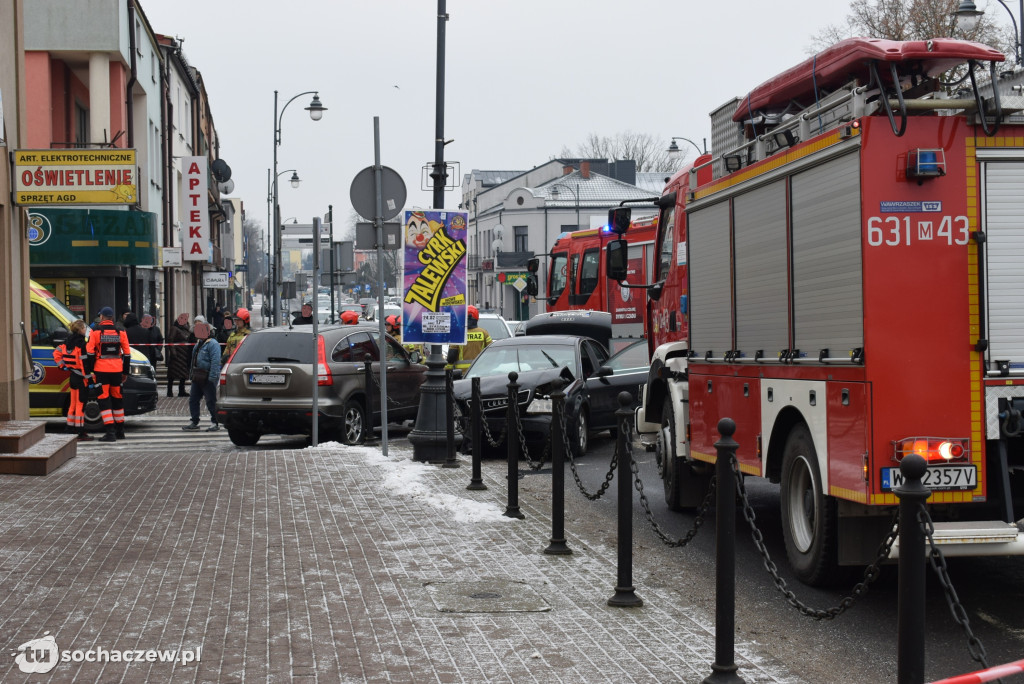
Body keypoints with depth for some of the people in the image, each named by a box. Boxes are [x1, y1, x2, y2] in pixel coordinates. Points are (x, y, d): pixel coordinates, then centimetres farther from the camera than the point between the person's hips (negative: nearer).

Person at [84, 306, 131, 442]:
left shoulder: (96, 332, -4)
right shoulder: (120, 332, 6)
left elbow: (90, 353, -7)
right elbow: (127, 353, 10)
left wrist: (88, 371, 1)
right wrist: (125, 372, 18)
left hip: (101, 371, -4)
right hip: (117, 370, 4)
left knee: (104, 399, -3)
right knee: (117, 398, 15)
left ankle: (110, 431, -13)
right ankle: (120, 431, 23)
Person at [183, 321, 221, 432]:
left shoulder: (212, 344, -12)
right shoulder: (199, 343, 18)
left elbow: (215, 362, -20)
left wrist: (212, 378, -26)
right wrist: (192, 374, 21)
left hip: (207, 378, -9)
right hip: (197, 378, 9)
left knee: (211, 401, -3)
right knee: (193, 400, 10)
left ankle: (215, 423, 4)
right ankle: (194, 422, 19)